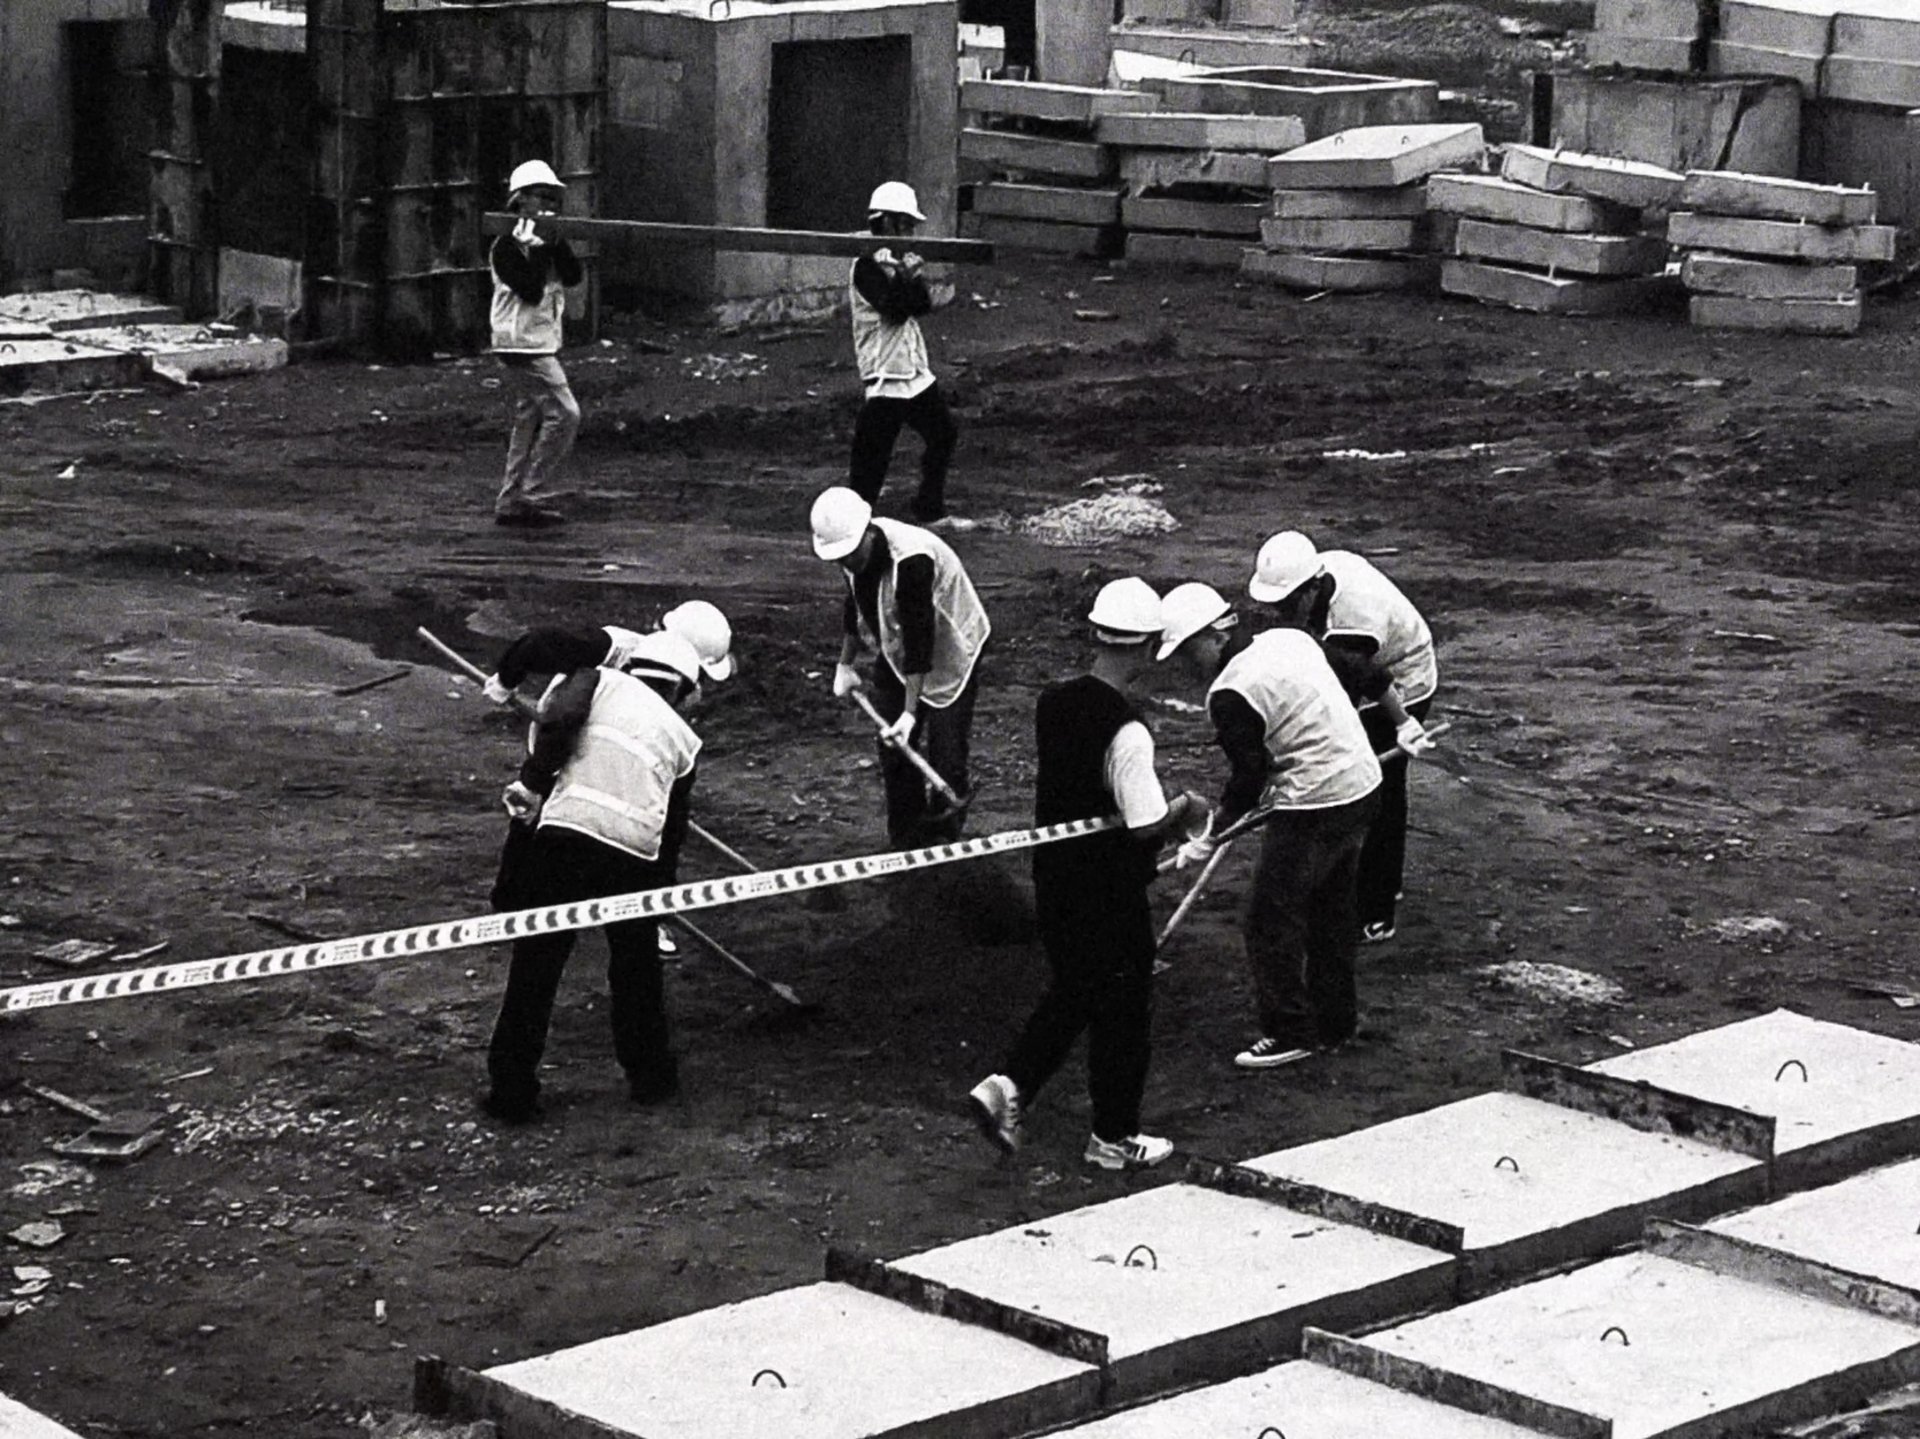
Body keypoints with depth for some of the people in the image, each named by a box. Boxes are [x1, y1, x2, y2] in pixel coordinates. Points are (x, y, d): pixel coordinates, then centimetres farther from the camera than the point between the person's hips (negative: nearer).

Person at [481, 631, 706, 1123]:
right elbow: (673, 832, 25)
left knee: (535, 966, 7)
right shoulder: (681, 737, 23)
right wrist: (659, 896, 33)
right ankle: (650, 1075, 33)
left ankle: (512, 1091, 9)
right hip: (636, 856, 2)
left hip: (562, 832, -2)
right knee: (636, 966, 23)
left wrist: (532, 783, -3)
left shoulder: (597, 681, 16)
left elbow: (557, 718, -7)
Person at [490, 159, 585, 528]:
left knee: (529, 422, 11)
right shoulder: (507, 246, -10)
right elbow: (530, 290, -20)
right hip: (523, 343, -10)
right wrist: (538, 249, -15)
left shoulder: (545, 242, 15)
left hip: (543, 343, 10)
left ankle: (510, 503, 15)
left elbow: (574, 276, 1)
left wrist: (556, 244, -9)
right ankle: (533, 495, -12)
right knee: (564, 414, -15)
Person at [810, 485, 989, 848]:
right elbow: (855, 606, 10)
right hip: (897, 652, 8)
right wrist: (845, 664, 13)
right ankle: (905, 841, 21)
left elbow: (919, 639, -34)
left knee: (945, 757, -9)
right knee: (894, 750, 9)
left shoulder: (911, 560, -36)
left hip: (952, 652, -8)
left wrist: (910, 713, -34)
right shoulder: (856, 551, -11)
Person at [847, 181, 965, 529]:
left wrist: (913, 275, -14)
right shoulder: (868, 266, -13)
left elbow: (923, 304, 2)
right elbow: (897, 307, -22)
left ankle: (930, 511, 27)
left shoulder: (897, 260, 13)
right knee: (872, 452, -8)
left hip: (915, 370, 9)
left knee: (943, 435, 17)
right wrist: (908, 273, -18)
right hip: (886, 376, -9)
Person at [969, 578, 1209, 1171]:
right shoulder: (1127, 730, -25)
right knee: (1122, 1010, 10)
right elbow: (1145, 823, -24)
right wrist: (1184, 809, -3)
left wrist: (1167, 811, 14)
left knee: (1071, 993, 23)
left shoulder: (1054, 702, 0)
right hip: (1111, 893, -7)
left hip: (1054, 875, 7)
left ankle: (1008, 1086, 8)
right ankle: (1115, 1137, 22)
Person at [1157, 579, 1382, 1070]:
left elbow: (1248, 778, -12)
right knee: (1332, 913, 22)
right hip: (1363, 785, 10)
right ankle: (1336, 1020, 32)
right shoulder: (1291, 639, 6)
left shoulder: (1231, 695, -18)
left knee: (1272, 924, 2)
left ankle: (1291, 1033, 9)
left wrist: (1209, 840, -1)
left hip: (1313, 805, -10)